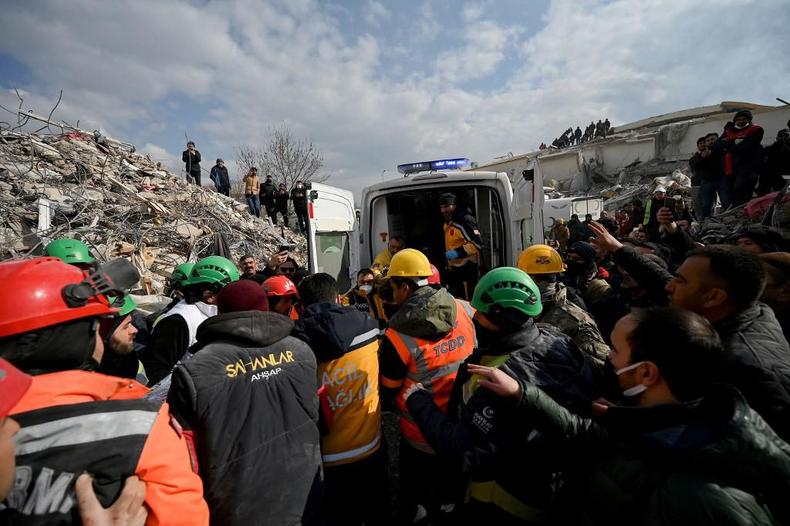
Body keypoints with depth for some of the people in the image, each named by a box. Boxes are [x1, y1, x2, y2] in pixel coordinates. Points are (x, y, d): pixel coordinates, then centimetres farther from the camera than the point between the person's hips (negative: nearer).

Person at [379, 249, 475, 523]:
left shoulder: (398, 335, -25)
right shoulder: (462, 311, -13)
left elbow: (388, 391, -11)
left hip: (423, 436, -4)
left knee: (414, 500, 21)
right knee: (455, 495, 28)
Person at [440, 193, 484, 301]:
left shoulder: (465, 220, -18)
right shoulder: (447, 223, 14)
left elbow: (477, 243, -25)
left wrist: (458, 252, -30)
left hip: (466, 268, -10)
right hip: (453, 269, 10)